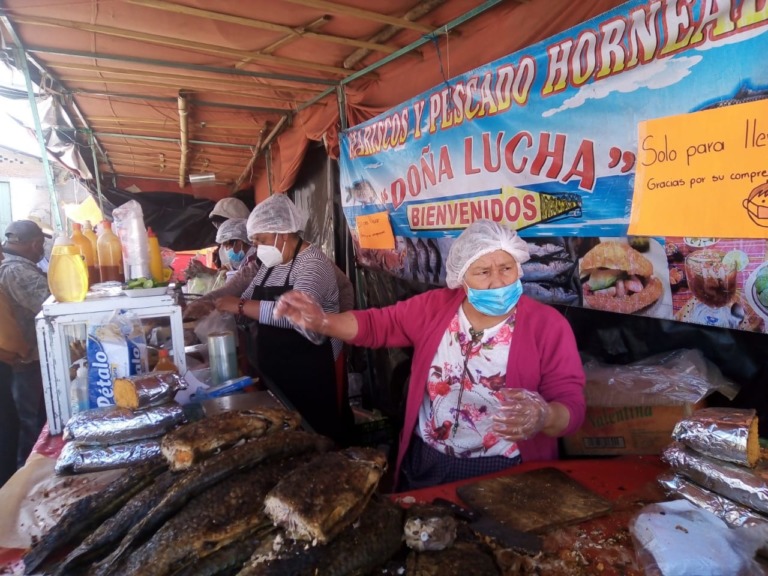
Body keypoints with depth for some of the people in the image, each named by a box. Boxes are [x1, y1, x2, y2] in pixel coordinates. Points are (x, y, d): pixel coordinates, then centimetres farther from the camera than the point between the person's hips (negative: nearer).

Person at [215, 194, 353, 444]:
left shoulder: (312, 262, -17)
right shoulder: (271, 263, 11)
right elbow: (251, 300, 17)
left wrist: (240, 307, -27)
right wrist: (217, 307, 0)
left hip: (310, 370, -8)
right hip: (275, 370, 8)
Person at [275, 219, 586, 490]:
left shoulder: (548, 325, -12)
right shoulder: (434, 306, -2)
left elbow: (572, 406, -14)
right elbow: (376, 324, 4)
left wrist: (543, 417, -37)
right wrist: (321, 321, -13)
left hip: (504, 473, -2)